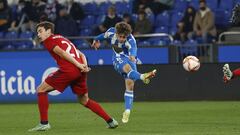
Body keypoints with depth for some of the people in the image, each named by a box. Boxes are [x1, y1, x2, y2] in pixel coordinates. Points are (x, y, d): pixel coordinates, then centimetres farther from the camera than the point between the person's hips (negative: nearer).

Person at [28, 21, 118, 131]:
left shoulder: (48, 41, 7)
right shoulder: (62, 39, 31)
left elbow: (62, 53, -10)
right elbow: (81, 55, 24)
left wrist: (78, 65, -14)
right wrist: (85, 66, 7)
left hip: (68, 71, -8)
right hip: (80, 72, 8)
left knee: (41, 90, 5)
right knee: (84, 100, 23)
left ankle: (44, 123, -3)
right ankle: (111, 121, 17)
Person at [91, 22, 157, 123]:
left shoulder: (130, 40, -28)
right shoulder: (111, 32, -15)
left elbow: (133, 48, -50)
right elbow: (105, 35, 10)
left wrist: (133, 56, -74)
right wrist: (97, 39, 31)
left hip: (129, 59, 0)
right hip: (118, 59, 0)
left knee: (130, 84, -12)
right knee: (127, 68, -35)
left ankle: (127, 111, -4)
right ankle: (142, 77, -67)